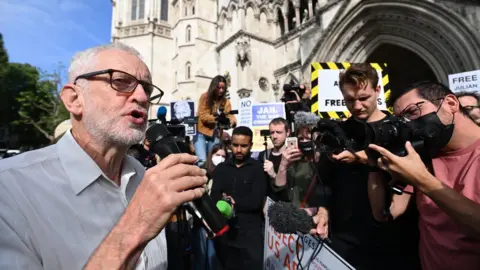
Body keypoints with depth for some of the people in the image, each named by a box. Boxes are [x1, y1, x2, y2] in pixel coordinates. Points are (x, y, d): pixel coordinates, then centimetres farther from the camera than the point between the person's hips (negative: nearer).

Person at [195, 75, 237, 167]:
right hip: (201, 133, -3)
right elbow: (203, 116, -13)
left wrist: (233, 121, -29)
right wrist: (216, 118, -30)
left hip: (216, 135, 3)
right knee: (202, 161, -14)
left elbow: (230, 116, -4)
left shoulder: (226, 101, 6)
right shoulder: (205, 97, -4)